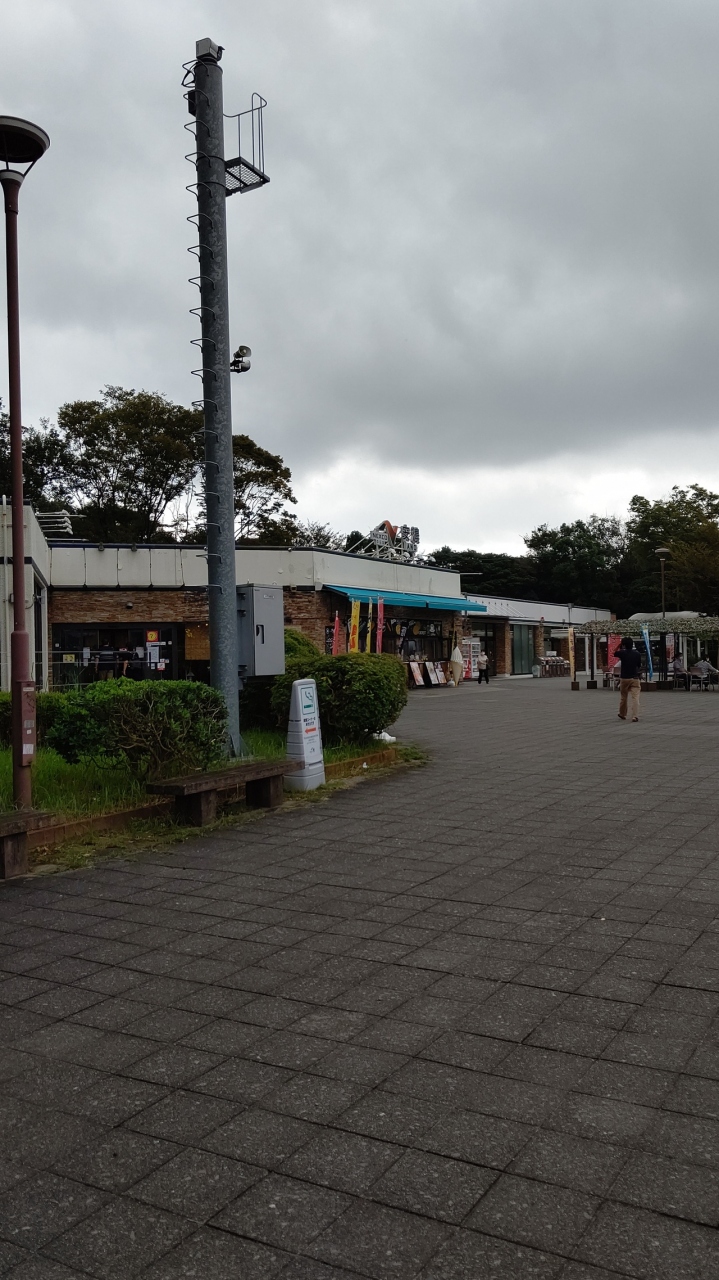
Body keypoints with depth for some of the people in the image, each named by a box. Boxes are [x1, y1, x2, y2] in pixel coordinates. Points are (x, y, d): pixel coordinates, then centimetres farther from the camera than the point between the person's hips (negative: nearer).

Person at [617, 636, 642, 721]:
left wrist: (619, 646, 13)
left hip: (624, 678, 0)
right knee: (635, 698, -7)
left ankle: (622, 714, 33)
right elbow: (639, 666, 11)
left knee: (623, 698, 17)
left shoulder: (622, 653, -6)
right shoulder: (637, 654, 0)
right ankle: (635, 716, -18)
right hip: (635, 678, 0)